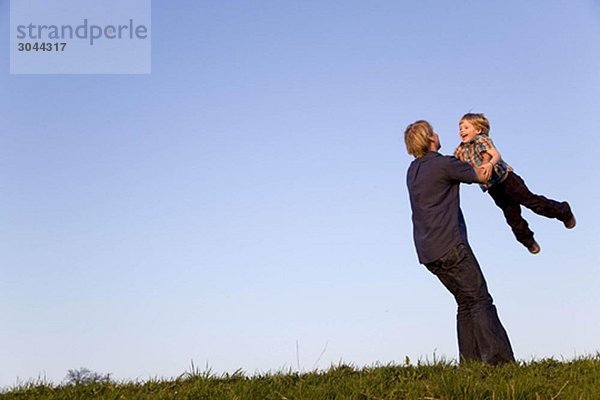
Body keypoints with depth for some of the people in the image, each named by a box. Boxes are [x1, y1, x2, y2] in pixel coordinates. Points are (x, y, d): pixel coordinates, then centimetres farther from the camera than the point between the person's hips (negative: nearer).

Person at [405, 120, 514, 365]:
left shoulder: (413, 170, 17)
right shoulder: (443, 164, -9)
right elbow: (483, 177, -2)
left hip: (428, 252, 9)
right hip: (449, 246, -8)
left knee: (466, 303, 12)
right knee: (480, 300, -8)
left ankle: (469, 360, 7)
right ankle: (497, 358, -14)